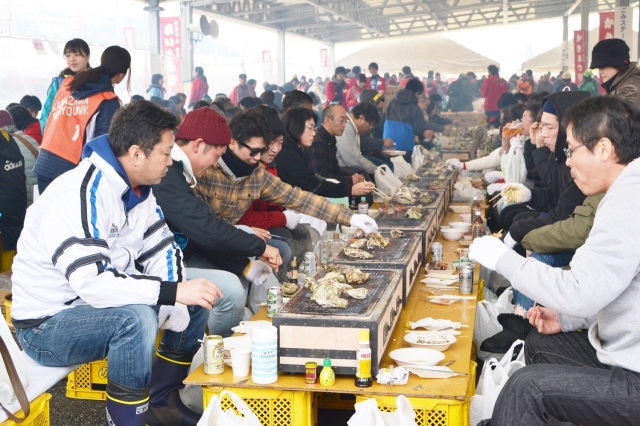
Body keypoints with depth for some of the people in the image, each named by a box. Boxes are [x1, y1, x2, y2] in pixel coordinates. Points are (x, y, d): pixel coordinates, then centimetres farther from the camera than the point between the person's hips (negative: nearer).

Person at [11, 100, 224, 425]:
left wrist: (175, 307, -17)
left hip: (101, 302, 9)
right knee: (137, 318, -36)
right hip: (46, 325, -9)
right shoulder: (79, 196, -28)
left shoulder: (138, 190, 2)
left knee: (197, 299, 6)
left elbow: (161, 252, 1)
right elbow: (89, 282, -36)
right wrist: (173, 291, -37)